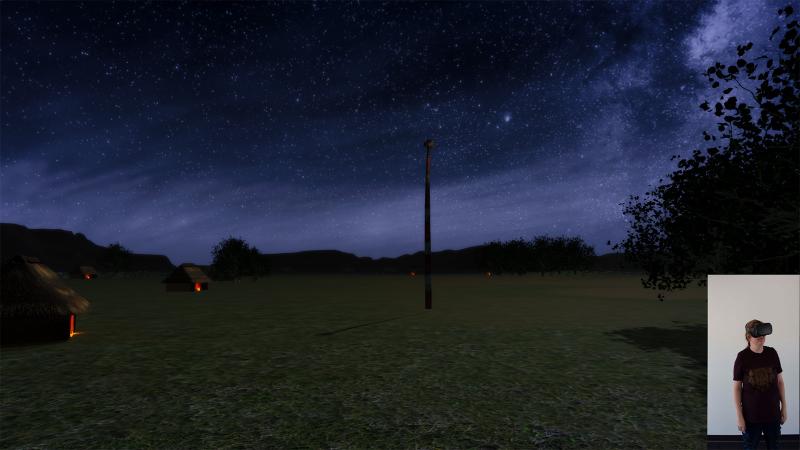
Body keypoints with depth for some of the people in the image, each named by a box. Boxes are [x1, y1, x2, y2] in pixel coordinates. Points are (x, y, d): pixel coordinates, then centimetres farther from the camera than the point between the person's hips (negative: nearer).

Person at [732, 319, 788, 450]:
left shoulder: (772, 353, -4)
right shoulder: (742, 357, -14)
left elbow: (780, 381, 6)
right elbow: (737, 387, -9)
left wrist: (784, 406, 6)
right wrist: (739, 415, -10)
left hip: (773, 412, 3)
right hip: (751, 414, -3)